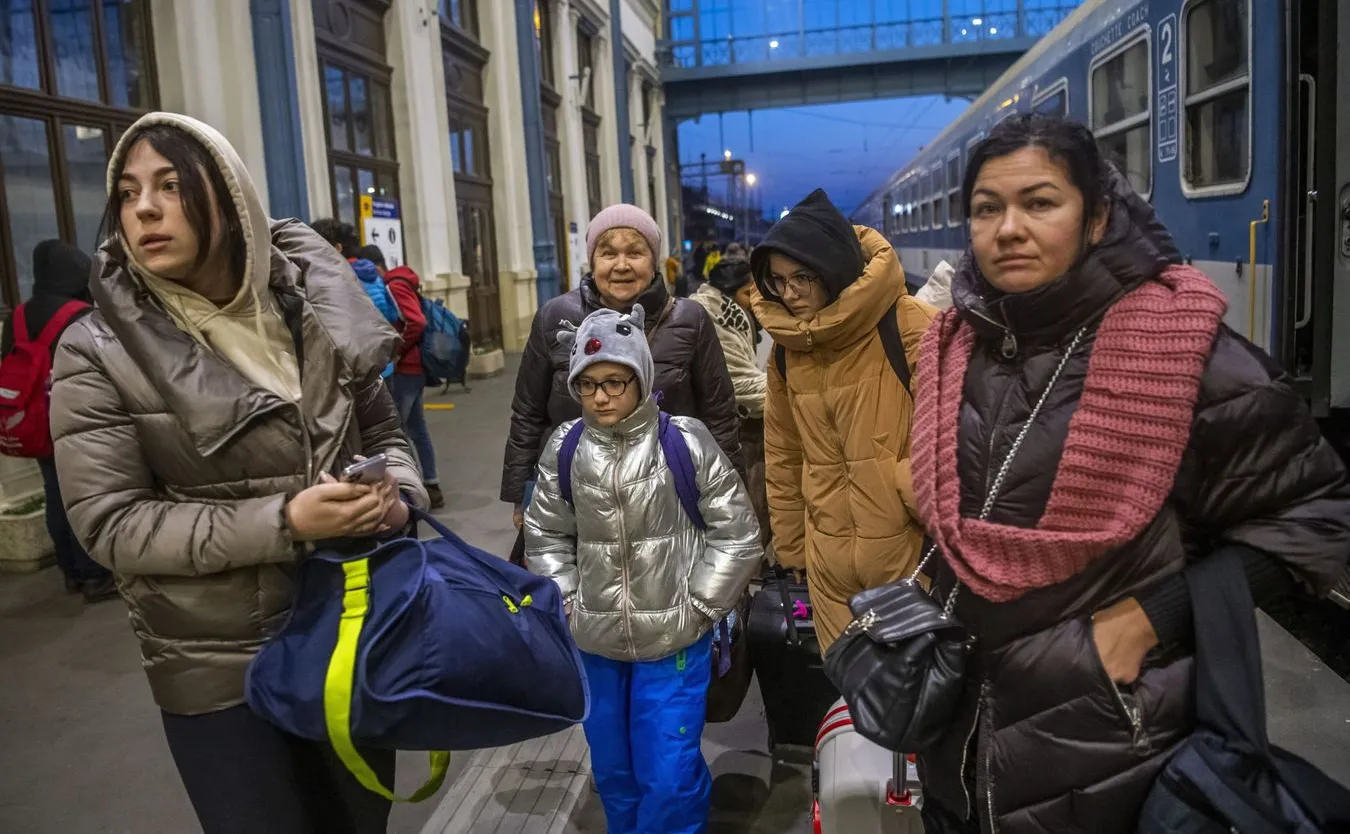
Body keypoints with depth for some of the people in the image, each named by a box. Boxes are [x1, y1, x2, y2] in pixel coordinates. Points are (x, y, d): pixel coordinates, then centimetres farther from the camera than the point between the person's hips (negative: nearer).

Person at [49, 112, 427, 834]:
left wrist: (396, 492, -14)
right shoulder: (98, 352, -10)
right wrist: (283, 523, -25)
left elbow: (384, 434, 9)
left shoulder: (315, 312, -2)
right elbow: (109, 525, -14)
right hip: (220, 665, -3)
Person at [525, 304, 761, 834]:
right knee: (612, 770, 20)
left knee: (668, 777, 3)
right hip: (595, 643, 4)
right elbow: (545, 535, 9)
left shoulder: (685, 441, -13)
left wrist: (698, 606, -7)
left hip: (675, 642, -3)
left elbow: (737, 533, -6)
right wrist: (570, 603, 1)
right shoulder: (565, 448, -4)